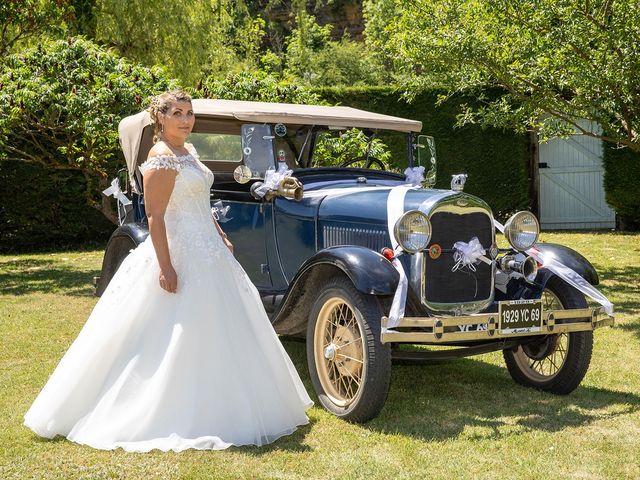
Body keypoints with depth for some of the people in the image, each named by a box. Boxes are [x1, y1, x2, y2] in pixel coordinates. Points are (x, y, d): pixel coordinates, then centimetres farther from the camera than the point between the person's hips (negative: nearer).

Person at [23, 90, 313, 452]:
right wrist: (166, 267, -25)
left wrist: (222, 238, 20)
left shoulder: (189, 151, 13)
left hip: (207, 252, 10)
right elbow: (155, 216, -20)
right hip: (181, 254, -10)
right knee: (182, 336, -5)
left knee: (213, 334, 15)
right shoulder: (162, 159, -15)